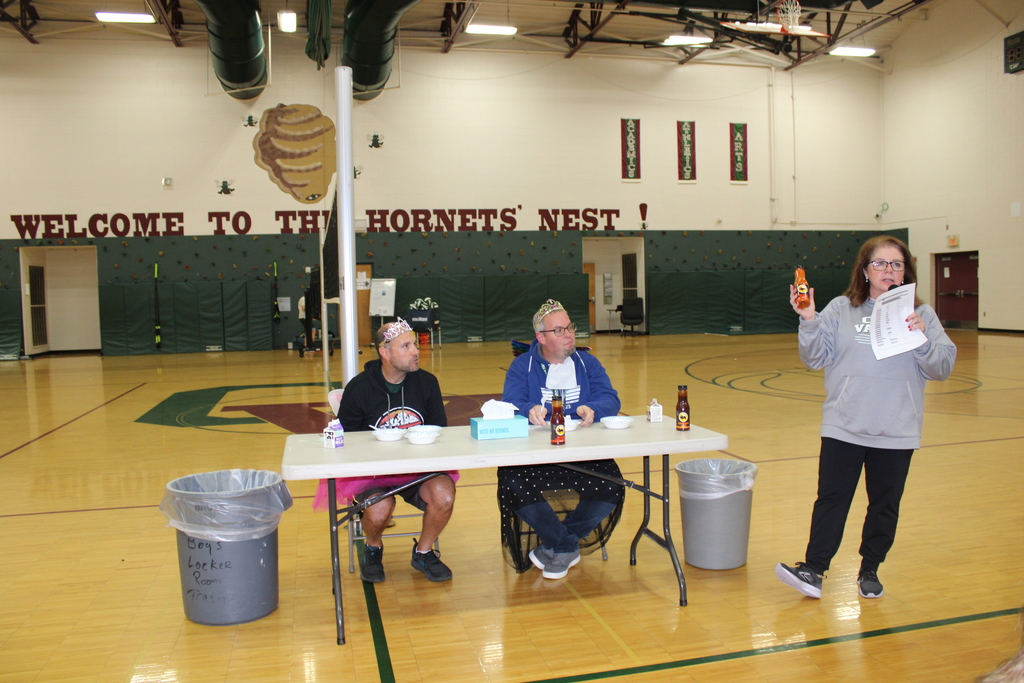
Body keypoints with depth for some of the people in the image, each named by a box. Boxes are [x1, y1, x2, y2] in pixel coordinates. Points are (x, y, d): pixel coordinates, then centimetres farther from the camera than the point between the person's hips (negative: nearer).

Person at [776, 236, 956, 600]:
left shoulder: (922, 315, 3)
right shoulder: (840, 309, 1)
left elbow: (942, 368, -1)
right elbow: (816, 358, -2)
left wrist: (921, 338, -18)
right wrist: (809, 321, -16)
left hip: (896, 431, 1)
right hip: (843, 427, -1)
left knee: (885, 504, 12)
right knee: (831, 498, 3)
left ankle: (870, 570, 28)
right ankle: (813, 570, 9)